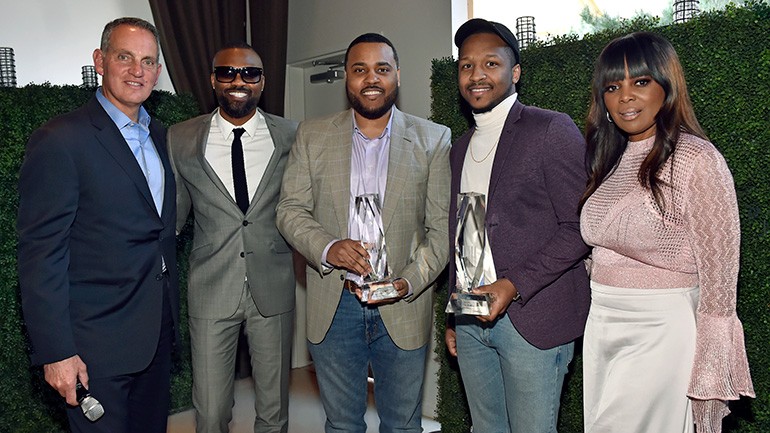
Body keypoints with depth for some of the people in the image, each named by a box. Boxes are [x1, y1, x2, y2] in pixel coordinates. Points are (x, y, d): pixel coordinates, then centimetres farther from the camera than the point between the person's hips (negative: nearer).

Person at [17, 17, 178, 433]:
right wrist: (55, 352, -17)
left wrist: (169, 313, 12)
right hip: (97, 343, -7)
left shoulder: (160, 136, 9)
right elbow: (40, 254, -15)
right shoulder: (60, 140, -14)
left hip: (157, 332, 7)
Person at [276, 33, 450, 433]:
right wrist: (328, 247, -18)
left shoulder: (433, 140, 0)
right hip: (333, 307, 1)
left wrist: (408, 283, -17)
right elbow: (290, 210, 1)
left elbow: (442, 227, -3)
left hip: (403, 308, 0)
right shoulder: (312, 136, 3)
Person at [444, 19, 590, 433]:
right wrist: (453, 316, 17)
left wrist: (514, 285, -18)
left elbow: (578, 226, -11)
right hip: (470, 318, 6)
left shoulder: (552, 129, -6)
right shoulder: (460, 149, 15)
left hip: (531, 317, -6)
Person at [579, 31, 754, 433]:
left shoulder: (697, 160, -14)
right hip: (600, 331, 7)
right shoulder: (609, 161, 8)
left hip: (661, 336, -7)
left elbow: (718, 280, -13)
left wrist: (707, 379, -12)